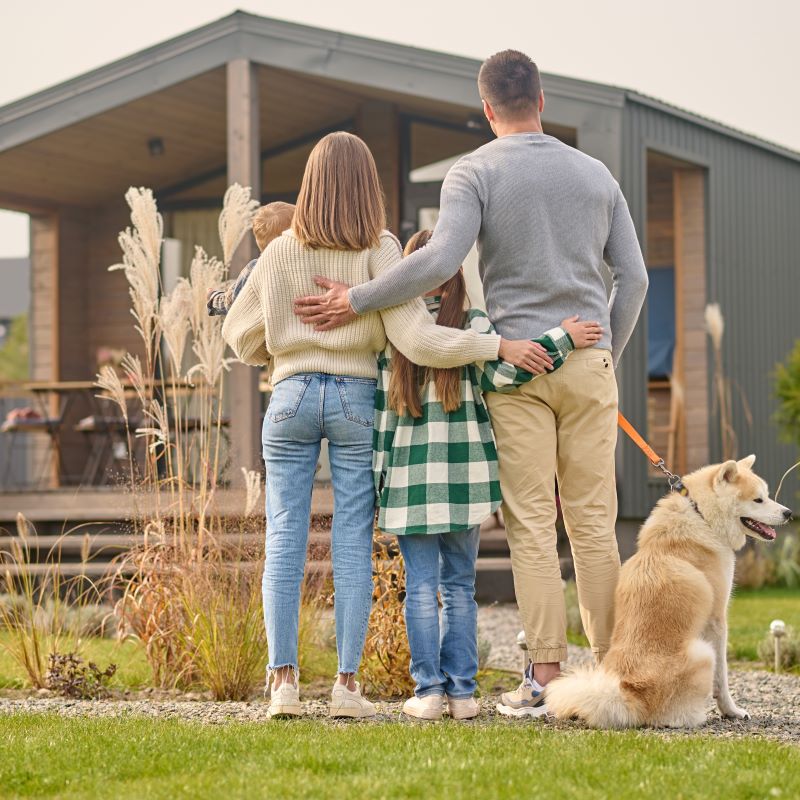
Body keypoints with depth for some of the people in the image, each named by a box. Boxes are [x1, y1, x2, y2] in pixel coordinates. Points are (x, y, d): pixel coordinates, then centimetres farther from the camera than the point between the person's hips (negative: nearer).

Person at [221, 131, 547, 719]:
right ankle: (347, 682, 1)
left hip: (293, 394, 1)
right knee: (353, 541, 2)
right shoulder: (380, 251, -6)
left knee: (285, 538, 4)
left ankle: (284, 679, 1)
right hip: (357, 397, -1)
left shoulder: (281, 252, 2)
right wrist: (499, 346, -10)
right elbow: (414, 337, -13)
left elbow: (241, 336, 8)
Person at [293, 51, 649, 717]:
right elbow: (633, 276, 10)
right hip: (588, 363, 3)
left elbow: (441, 259, -18)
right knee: (594, 520, 5)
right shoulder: (595, 173, 11)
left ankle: (546, 676, -4)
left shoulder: (475, 173, -2)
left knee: (532, 525, -2)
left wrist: (355, 302, -11)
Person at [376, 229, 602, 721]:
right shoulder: (474, 324, -3)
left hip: (409, 477, 0)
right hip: (465, 476, 0)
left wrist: (379, 471, 7)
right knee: (459, 587, 9)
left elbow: (380, 412, 1)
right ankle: (462, 691, 8)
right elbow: (504, 373, -17)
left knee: (421, 587, 5)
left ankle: (428, 692, 2)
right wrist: (563, 338, -10)